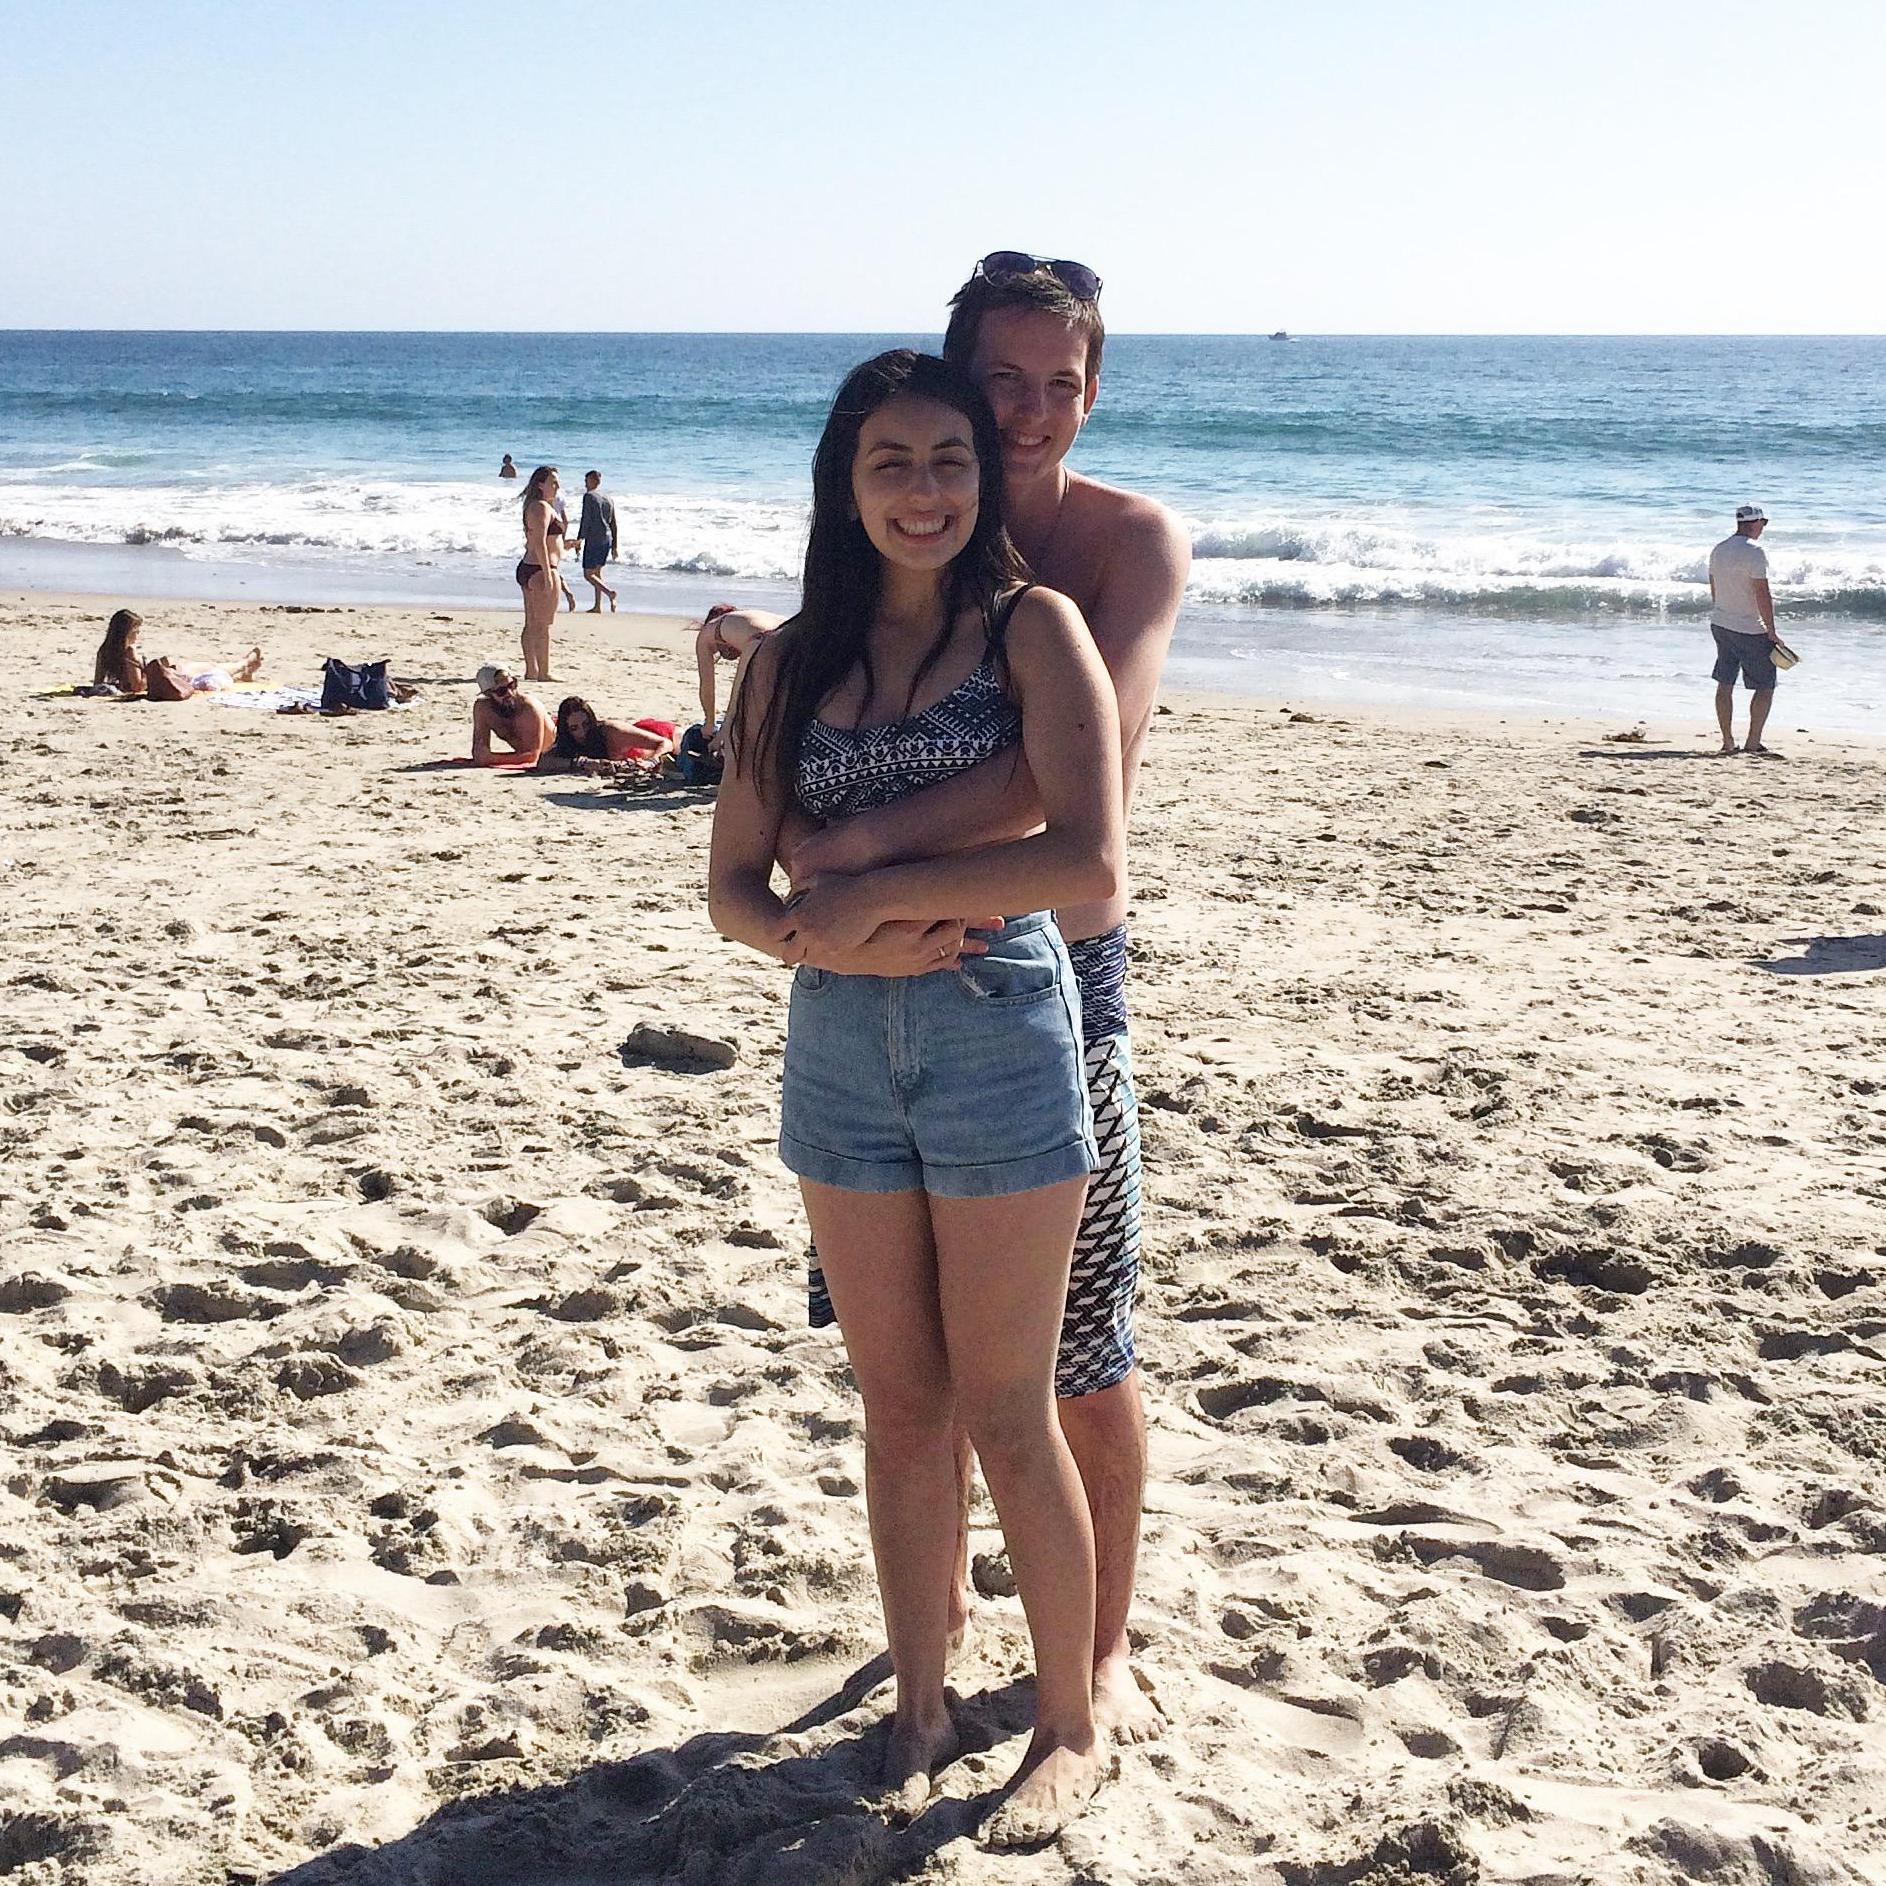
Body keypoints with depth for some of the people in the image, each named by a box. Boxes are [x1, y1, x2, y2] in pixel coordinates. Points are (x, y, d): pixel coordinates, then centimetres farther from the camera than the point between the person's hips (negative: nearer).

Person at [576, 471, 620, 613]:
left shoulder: (589, 496, -9)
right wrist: (615, 545, 17)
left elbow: (586, 520, -15)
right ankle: (597, 606, 13)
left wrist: (579, 539, -12)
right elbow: (613, 524, 14)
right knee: (597, 572, 15)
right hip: (607, 539, 7)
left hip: (593, 539, -7)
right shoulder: (609, 499, 12)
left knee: (588, 574, -2)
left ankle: (609, 592, -22)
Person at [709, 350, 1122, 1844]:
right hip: (842, 1046, 4)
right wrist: (819, 938, -13)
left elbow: (1092, 862, -16)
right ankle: (921, 1709, 28)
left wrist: (873, 892, -14)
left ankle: (1072, 1725, 23)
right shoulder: (796, 658, 9)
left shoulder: (1033, 628, -4)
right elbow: (734, 882, 9)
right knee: (900, 1408, 13)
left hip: (1000, 1033, -4)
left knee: (1005, 1412, 4)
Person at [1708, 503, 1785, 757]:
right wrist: (1772, 632, -14)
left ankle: (1727, 742, 10)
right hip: (1751, 630, -7)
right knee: (1765, 686, 2)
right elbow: (1762, 594, -19)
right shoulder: (1754, 552, -17)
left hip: (1721, 624, 8)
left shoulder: (1718, 550, 7)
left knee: (1725, 684, 8)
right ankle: (1753, 742, -1)